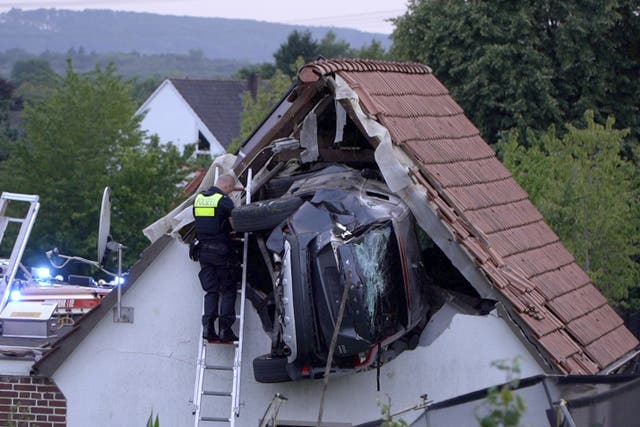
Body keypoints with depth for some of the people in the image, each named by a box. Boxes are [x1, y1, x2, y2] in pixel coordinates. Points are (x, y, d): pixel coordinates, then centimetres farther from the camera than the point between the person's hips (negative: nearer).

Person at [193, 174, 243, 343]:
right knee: (228, 291, 2)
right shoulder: (224, 201, -12)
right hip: (221, 250, -6)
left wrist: (232, 189, 40)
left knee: (211, 291, 8)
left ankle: (208, 327, -4)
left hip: (204, 251, 6)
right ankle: (225, 329, -4)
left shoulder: (199, 198, 9)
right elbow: (235, 226, -12)